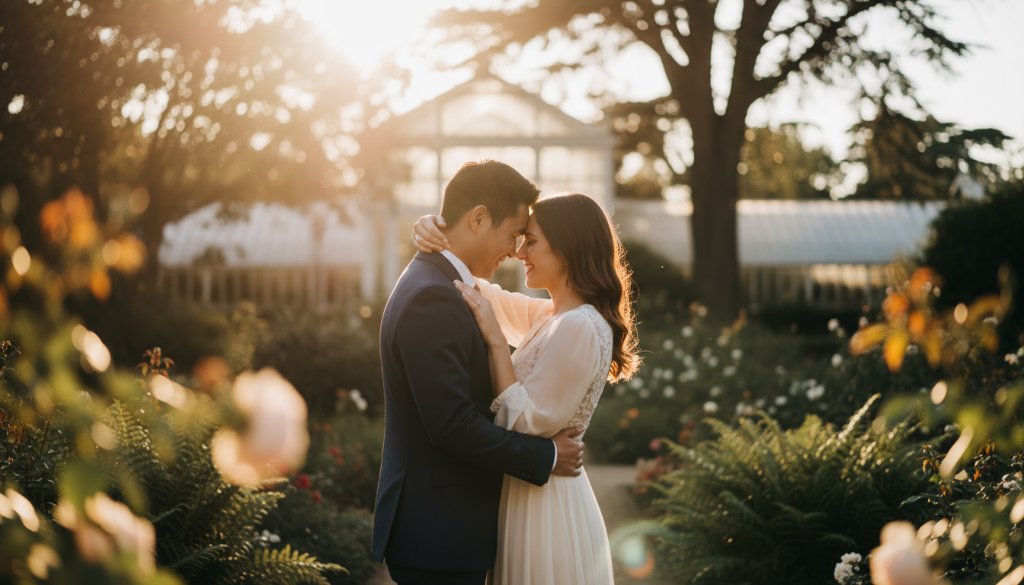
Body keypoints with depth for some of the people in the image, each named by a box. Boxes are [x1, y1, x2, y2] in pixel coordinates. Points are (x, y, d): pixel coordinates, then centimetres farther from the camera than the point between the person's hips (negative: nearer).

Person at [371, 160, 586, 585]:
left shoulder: (430, 284, 11)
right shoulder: (433, 300, -20)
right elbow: (454, 425, -24)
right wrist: (545, 456, -13)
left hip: (437, 526, 10)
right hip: (440, 533, -10)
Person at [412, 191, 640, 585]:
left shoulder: (579, 328, -21)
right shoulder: (552, 315, 7)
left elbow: (525, 423, -22)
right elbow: (487, 298, 15)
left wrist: (496, 339, -21)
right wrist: (434, 236, -2)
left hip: (546, 509, -9)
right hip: (532, 494, 9)